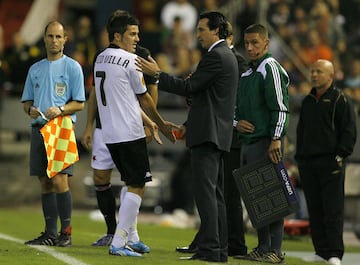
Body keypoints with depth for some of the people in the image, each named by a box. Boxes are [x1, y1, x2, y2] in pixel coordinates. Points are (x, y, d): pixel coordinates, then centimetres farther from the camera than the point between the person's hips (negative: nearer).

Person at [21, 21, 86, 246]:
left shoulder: (72, 67, 3)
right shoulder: (35, 69, 18)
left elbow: (79, 103, 0)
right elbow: (27, 100, 21)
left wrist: (60, 110, -16)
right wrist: (30, 109, -2)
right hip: (39, 127, 5)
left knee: (59, 180, -14)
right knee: (45, 183, 4)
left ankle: (66, 231, -8)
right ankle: (50, 233, 8)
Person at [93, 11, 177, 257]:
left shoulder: (100, 59, 14)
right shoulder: (130, 61, -11)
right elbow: (143, 98, -2)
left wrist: (147, 123, 25)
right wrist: (161, 124, 12)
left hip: (110, 133, 8)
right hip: (130, 133, -8)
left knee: (133, 184, 17)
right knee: (137, 187, -4)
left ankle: (129, 237, 16)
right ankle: (118, 243, -9)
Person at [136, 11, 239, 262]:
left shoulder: (216, 56, -13)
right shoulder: (227, 55, 19)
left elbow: (189, 87, -15)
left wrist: (157, 74, -9)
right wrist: (188, 126, 21)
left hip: (208, 133, -11)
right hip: (218, 133, 11)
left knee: (205, 190, -12)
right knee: (216, 193, 10)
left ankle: (209, 248, -16)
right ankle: (220, 250, 11)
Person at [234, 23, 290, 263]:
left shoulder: (271, 68, -8)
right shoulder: (247, 74, 20)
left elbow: (280, 106, -15)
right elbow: (238, 106, 28)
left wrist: (276, 139, -21)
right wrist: (237, 122, 6)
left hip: (266, 142, -9)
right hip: (248, 142, 9)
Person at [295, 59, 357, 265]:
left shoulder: (340, 100, -1)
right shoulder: (308, 101, 19)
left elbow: (349, 132, -5)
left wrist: (340, 156, -12)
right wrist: (299, 157, 17)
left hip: (330, 163, -7)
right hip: (308, 163, 7)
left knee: (333, 209, -8)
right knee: (314, 209, 6)